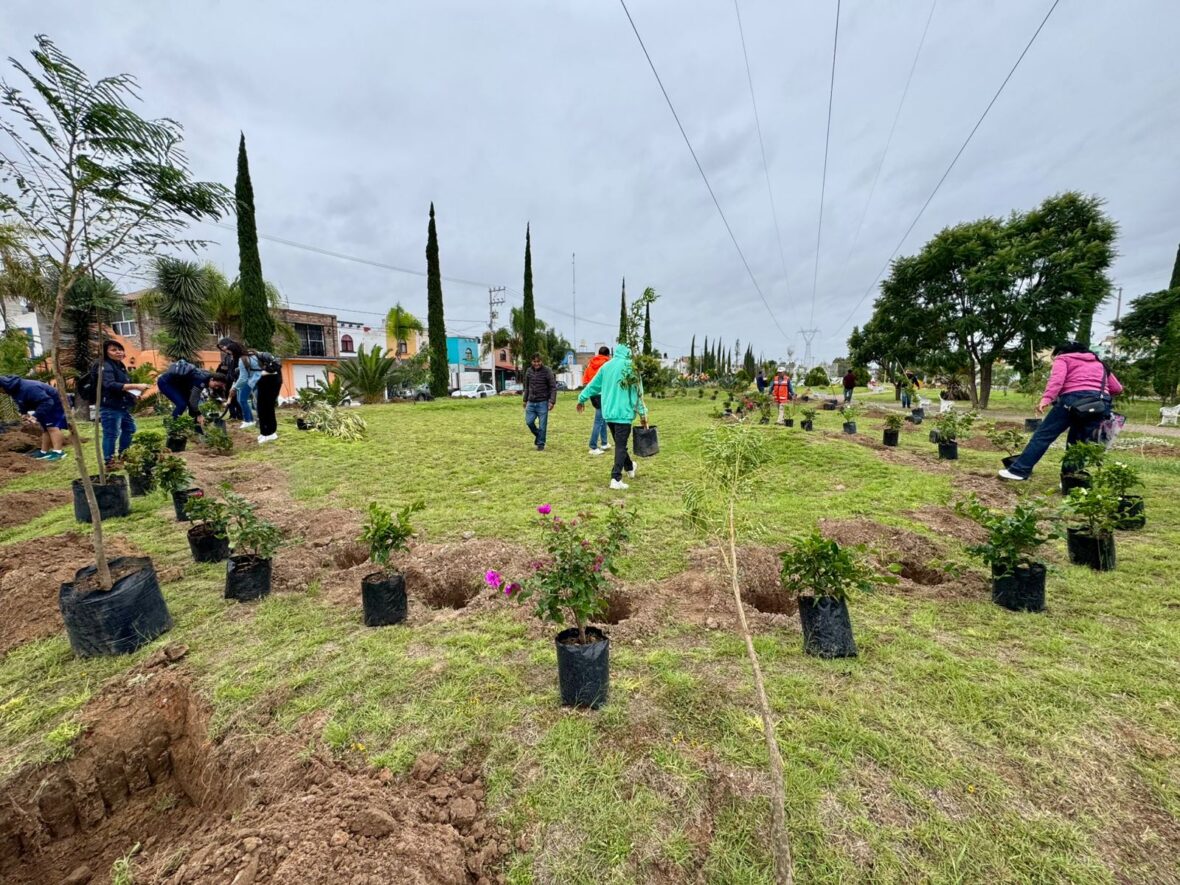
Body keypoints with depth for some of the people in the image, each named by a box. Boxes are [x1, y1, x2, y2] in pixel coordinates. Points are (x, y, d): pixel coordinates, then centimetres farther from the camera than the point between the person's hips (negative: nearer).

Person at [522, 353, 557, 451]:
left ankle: (540, 444, 13)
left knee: (542, 425, -1)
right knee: (529, 422, 1)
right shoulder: (528, 371, 7)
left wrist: (552, 401, -14)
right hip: (531, 402, 4)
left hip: (543, 403, -4)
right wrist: (525, 400, 19)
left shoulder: (547, 371, -7)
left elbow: (553, 387, -7)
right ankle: (537, 435, 28)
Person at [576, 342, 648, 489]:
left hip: (608, 412, 6)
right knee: (621, 445, -3)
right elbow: (638, 392, -6)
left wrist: (582, 398, 32)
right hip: (623, 413, -6)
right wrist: (642, 413, -3)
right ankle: (616, 479, -8)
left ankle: (629, 467, 40)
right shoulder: (630, 366, -4)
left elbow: (593, 385, 18)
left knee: (619, 443, 20)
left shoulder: (606, 366, 10)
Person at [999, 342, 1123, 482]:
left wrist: (1046, 398, -21)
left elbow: (1057, 378, -8)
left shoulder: (1063, 359, 15)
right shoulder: (1099, 363, 31)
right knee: (1078, 442, 12)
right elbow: (1117, 388, 23)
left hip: (1074, 399, -5)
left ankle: (1019, 470, -9)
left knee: (1044, 434, -4)